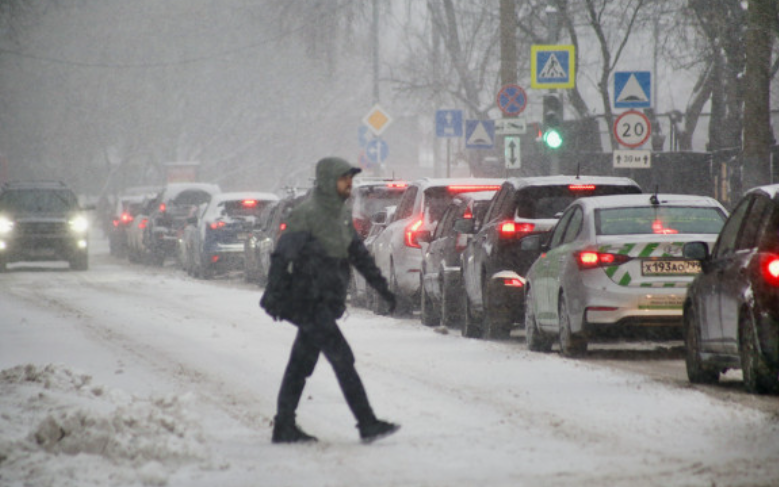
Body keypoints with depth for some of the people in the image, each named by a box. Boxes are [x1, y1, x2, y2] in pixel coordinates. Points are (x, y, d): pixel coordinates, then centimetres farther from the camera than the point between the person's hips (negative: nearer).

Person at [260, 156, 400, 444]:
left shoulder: (342, 215, 14)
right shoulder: (307, 215, -13)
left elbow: (360, 255, 21)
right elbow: (282, 256, -17)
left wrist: (382, 288, 17)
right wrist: (274, 296, -24)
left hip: (325, 304, 9)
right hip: (309, 303, -9)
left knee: (301, 366, 12)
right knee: (343, 360, -11)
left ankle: (284, 427, 17)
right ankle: (368, 425, -12)